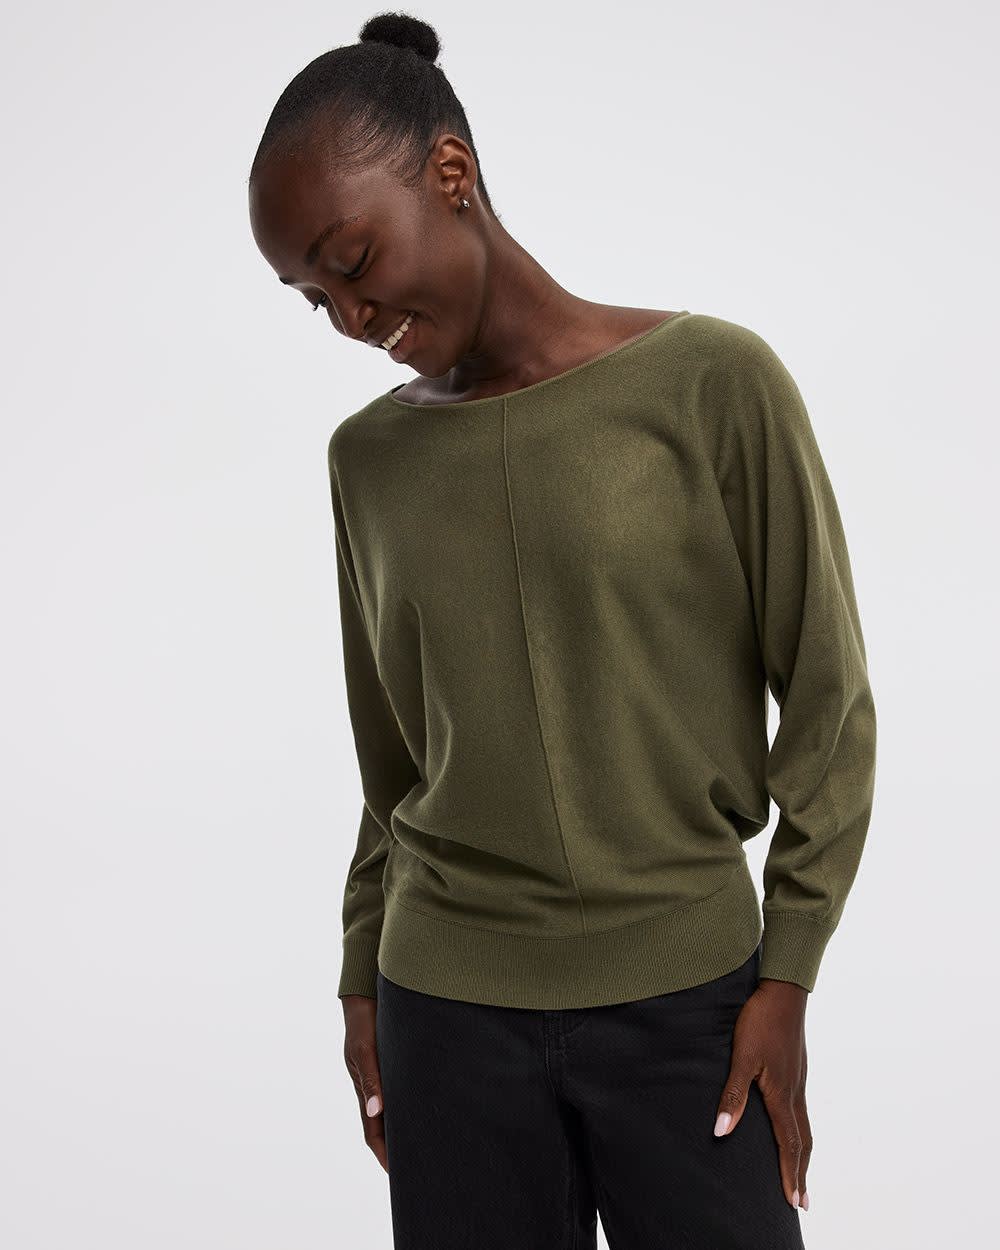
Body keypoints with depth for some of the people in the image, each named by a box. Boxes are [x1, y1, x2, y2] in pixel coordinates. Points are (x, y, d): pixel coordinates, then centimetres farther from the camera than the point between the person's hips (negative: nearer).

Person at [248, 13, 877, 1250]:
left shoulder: (715, 382, -7)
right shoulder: (367, 454, 5)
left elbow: (828, 700, -4)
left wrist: (786, 973, -5)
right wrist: (363, 975, 11)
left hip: (686, 1001, -2)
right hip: (446, 1007, 3)